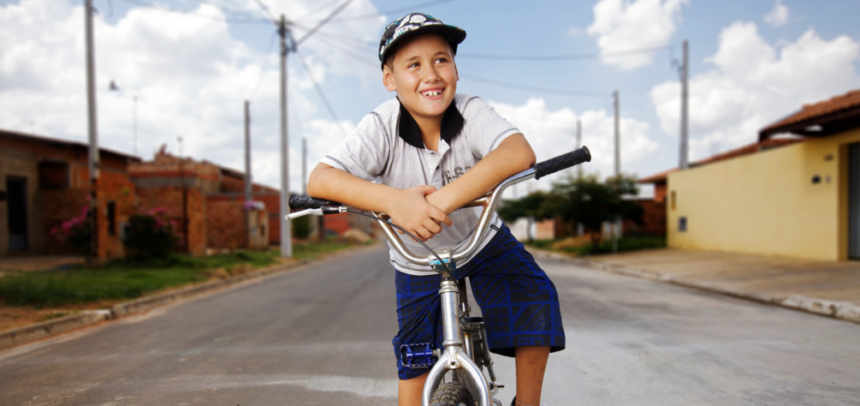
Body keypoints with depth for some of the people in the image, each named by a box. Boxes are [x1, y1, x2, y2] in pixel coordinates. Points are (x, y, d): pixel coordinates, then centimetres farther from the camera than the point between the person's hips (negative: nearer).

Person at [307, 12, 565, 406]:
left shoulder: (471, 112, -24)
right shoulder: (381, 127, -24)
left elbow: (519, 153, -43)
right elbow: (319, 180, -35)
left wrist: (444, 200, -55)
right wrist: (391, 200, -53)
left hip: (482, 240, 0)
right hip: (417, 260, 0)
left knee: (536, 299, -19)